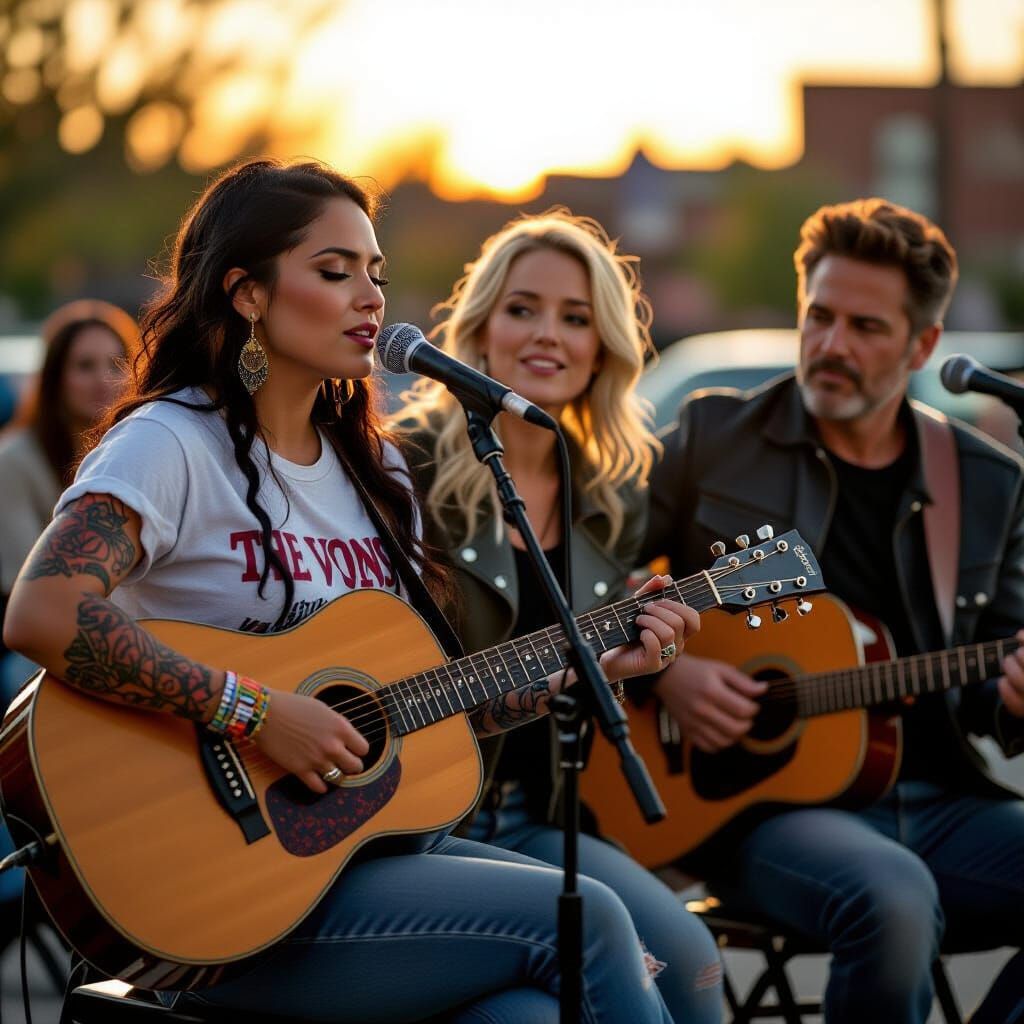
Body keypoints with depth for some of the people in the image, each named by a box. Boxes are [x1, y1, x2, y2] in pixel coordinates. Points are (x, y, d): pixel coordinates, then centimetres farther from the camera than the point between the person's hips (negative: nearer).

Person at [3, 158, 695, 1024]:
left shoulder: (375, 467, 16)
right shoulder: (173, 443, -10)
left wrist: (592, 666, 7)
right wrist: (255, 712, -24)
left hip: (379, 841, 7)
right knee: (578, 919, -17)